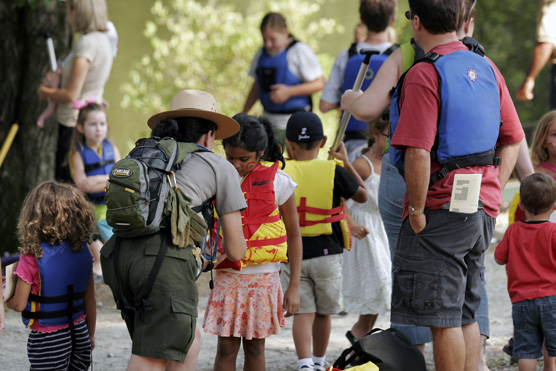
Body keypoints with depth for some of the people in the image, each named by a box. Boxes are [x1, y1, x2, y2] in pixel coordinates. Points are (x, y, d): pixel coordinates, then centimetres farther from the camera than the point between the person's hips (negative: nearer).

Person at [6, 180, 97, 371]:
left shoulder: (32, 257, -16)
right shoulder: (83, 252, -2)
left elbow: (19, 304, -12)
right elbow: (90, 300, 5)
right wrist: (90, 335, 19)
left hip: (47, 339, -5)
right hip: (79, 332, 5)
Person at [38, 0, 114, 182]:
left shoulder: (87, 43, -20)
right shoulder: (103, 40, 10)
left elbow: (71, 95, -21)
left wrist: (45, 91, -3)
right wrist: (57, 78, 4)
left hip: (74, 125, -10)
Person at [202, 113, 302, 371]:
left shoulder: (278, 182, -4)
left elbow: (294, 236, 2)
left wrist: (294, 287, 0)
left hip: (264, 278, -1)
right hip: (227, 276, 1)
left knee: (254, 348, 7)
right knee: (226, 347, -2)